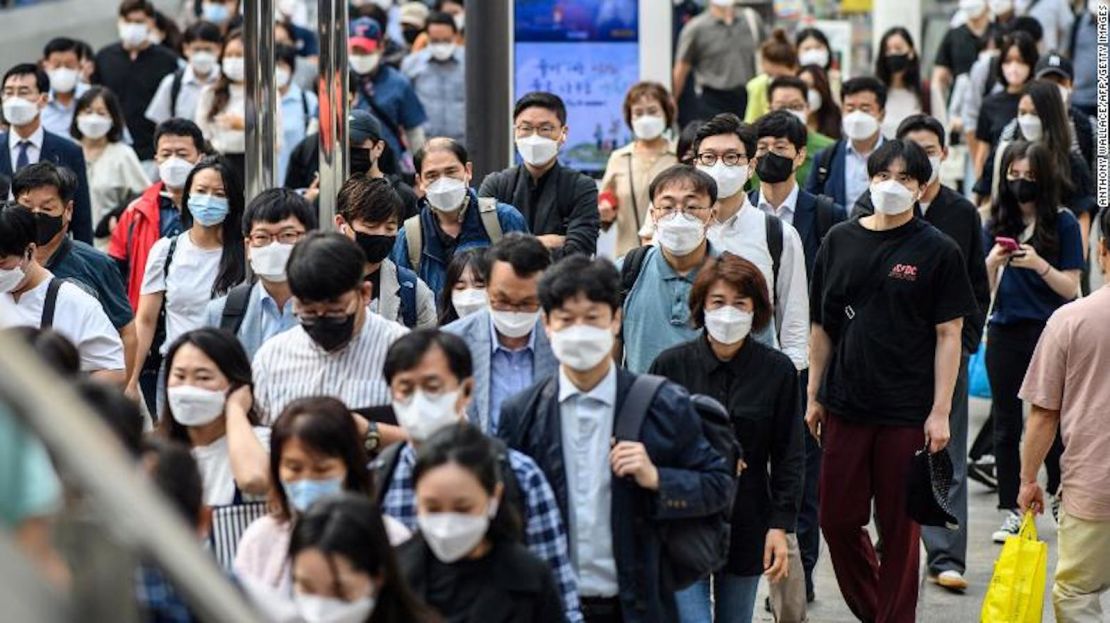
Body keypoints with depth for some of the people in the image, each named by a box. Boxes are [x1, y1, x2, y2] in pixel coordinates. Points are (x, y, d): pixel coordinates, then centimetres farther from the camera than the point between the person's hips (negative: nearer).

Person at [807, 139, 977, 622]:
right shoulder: (840, 241, 6)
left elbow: (949, 336, -4)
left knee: (900, 528, 4)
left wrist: (940, 411, -9)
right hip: (844, 407, 3)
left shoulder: (938, 251, -3)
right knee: (838, 520, 7)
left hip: (907, 413, -3)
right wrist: (813, 395, 9)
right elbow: (821, 326, 11)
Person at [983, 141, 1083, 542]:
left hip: (1049, 332, -3)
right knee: (1006, 424, 7)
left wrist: (1039, 265, -20)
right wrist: (992, 263, -13)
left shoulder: (1063, 223, -3)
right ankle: (1010, 512, 14)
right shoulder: (997, 224, 6)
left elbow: (1071, 288, -4)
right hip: (1005, 332, 3)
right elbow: (985, 289, 7)